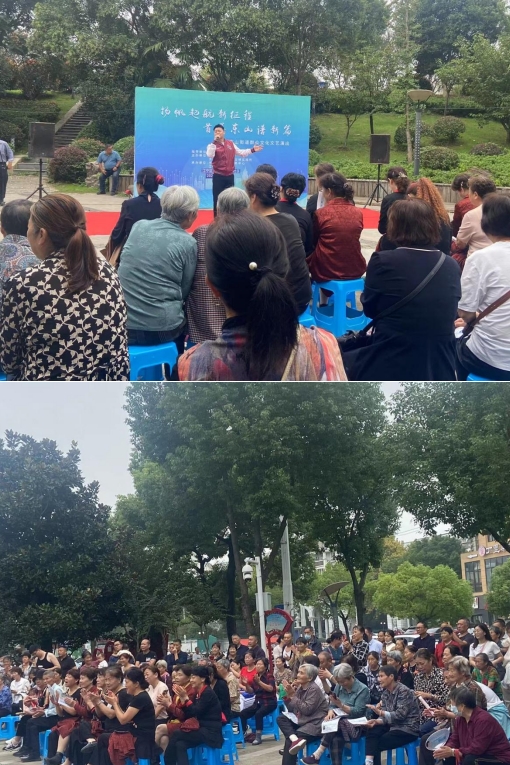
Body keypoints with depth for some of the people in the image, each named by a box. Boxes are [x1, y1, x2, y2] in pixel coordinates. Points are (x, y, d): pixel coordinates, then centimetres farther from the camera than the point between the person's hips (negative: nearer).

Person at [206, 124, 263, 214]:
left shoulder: (231, 143, 11)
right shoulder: (212, 145, -3)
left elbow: (240, 152, 17)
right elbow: (210, 155, -22)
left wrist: (252, 150, 8)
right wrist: (215, 142, -25)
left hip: (230, 176, 4)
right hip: (218, 176, -4)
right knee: (217, 198, -3)